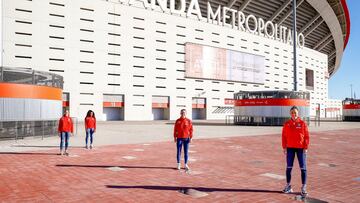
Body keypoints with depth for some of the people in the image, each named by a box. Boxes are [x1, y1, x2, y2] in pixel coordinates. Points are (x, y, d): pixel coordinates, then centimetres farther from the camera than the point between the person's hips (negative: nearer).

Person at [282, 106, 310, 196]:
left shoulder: (302, 123, -2)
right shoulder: (287, 124, 3)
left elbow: (306, 136, -3)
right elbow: (284, 136, 4)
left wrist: (306, 148, -8)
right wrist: (284, 147, -2)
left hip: (301, 148, -2)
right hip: (290, 148, 2)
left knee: (303, 168, 1)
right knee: (289, 167, 7)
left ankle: (303, 187, 9)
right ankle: (288, 186, 19)